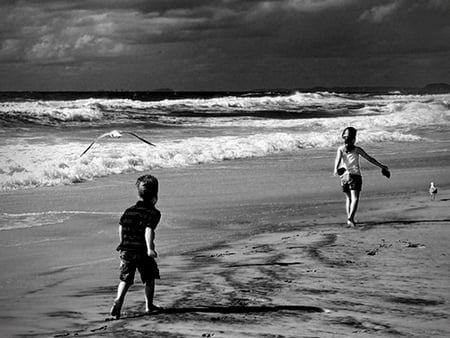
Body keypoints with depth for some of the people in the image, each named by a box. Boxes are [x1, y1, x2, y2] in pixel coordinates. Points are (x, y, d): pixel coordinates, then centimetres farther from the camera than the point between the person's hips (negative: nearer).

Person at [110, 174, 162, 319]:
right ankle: (149, 306, 21)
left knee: (125, 279, 5)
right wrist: (150, 248, -26)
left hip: (126, 250, 4)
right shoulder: (153, 213, -6)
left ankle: (118, 300, -18)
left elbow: (121, 227, 13)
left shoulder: (129, 211, 12)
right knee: (150, 278, 15)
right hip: (142, 251, -4)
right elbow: (148, 230, -19)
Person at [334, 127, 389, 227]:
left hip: (344, 176, 3)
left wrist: (336, 169, -29)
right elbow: (370, 159, 3)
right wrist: (381, 166, 11)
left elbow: (338, 159, -13)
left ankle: (349, 218, 16)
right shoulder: (357, 149, 1)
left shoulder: (340, 149, 6)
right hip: (355, 175, -3)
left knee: (348, 198, 19)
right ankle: (350, 218, -31)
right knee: (355, 199, -12)